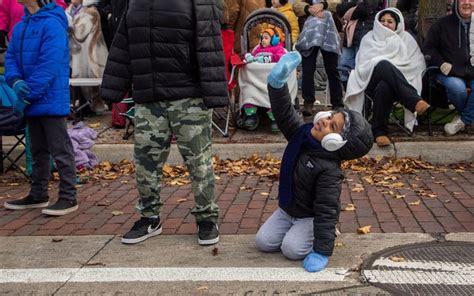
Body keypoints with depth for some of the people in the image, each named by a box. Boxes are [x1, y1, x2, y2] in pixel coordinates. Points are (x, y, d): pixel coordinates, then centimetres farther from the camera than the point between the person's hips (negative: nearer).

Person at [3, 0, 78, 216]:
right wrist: (16, 82, -11)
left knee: (60, 151, -1)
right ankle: (38, 195, 27)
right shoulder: (19, 27, 10)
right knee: (38, 151, 17)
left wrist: (27, 96, -20)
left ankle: (68, 197, 6)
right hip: (32, 102, 8)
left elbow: (48, 66, -20)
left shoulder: (52, 24, -14)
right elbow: (11, 58, 10)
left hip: (50, 100, -8)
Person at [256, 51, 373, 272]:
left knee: (292, 249, -23)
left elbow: (326, 211, -31)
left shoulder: (329, 170, -32)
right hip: (286, 210, 6)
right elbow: (284, 113, -16)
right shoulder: (301, 133, -13)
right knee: (263, 242, -3)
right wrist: (277, 82, -33)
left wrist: (322, 251, -32)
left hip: (310, 216, -6)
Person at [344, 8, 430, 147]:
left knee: (383, 87, -41)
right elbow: (363, 64, 11)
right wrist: (390, 68, -5)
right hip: (372, 80, 0)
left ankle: (379, 131, -37)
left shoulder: (406, 38, 20)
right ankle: (415, 101, -47)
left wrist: (394, 70, -3)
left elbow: (417, 63, 10)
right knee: (383, 64, -38)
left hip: (397, 82, 0)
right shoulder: (369, 38, 23)